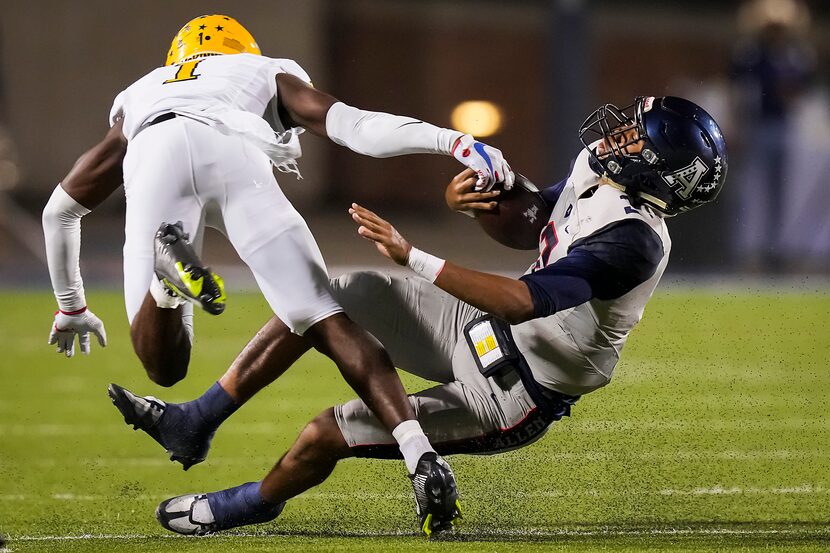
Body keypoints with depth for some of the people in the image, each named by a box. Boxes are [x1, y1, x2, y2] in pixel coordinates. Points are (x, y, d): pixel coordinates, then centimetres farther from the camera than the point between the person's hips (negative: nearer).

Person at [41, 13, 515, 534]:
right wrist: (460, 143, 12)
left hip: (155, 159, 1)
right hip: (236, 156, -1)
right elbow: (358, 128, 21)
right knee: (329, 324, 0)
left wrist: (71, 306, 65)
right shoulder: (270, 76, 41)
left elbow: (61, 208, 52)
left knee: (164, 365, 4)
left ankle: (167, 275, -28)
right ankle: (420, 455, -20)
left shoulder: (137, 99, 46)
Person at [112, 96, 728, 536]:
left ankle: (253, 501, 26)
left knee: (326, 435, -7)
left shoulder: (631, 242, -33)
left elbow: (522, 300, -39)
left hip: (509, 397, -9)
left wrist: (413, 257, -43)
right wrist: (475, 198, -8)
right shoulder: (595, 168, -4)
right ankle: (195, 422, 6)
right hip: (480, 331, 9)